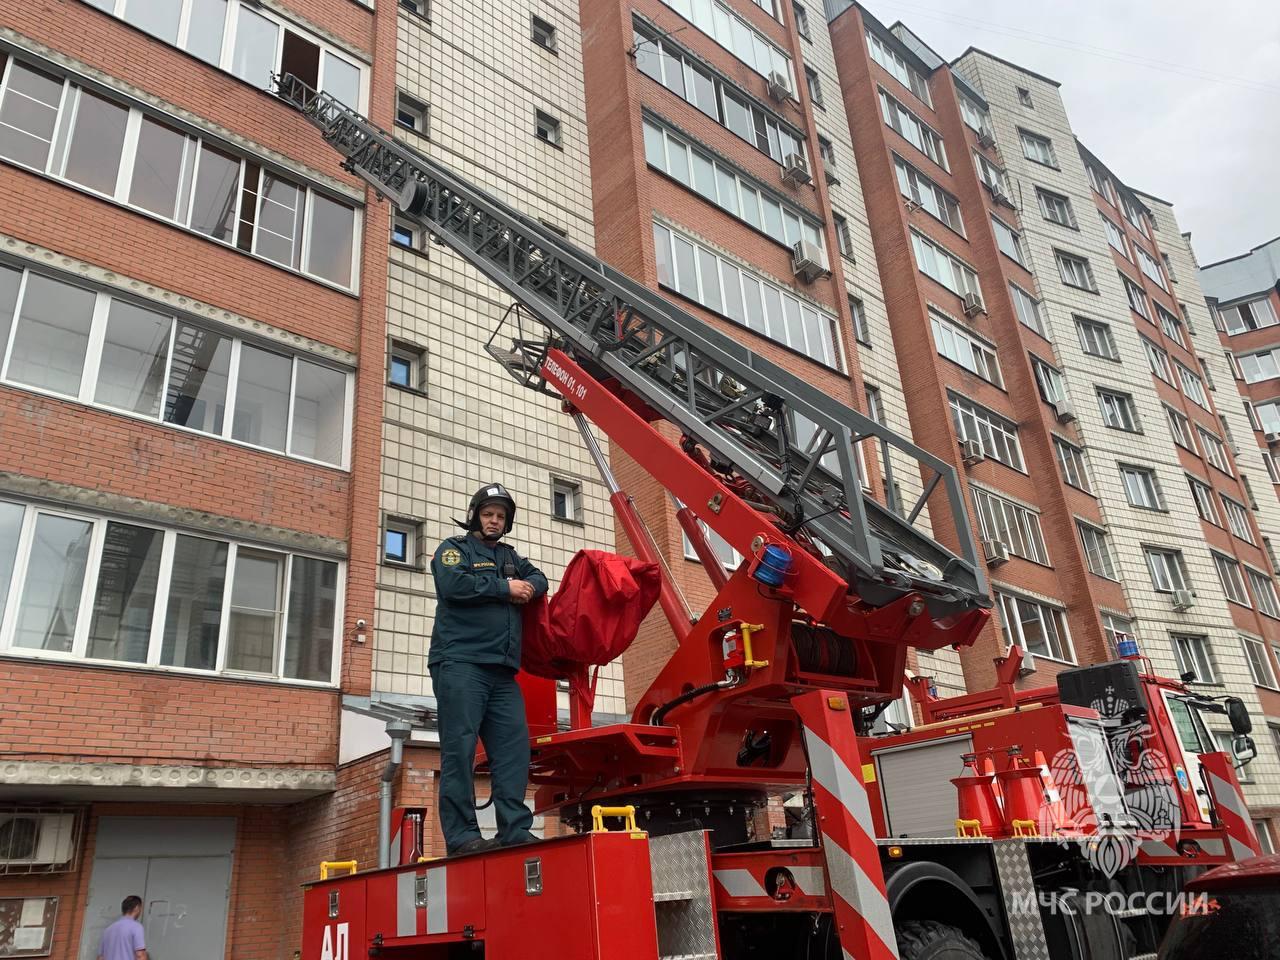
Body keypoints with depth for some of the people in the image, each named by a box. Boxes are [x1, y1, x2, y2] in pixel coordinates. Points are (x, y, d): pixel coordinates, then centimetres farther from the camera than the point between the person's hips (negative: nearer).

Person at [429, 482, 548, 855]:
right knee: (460, 748, -9)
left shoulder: (509, 556, 27)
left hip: (503, 670, 6)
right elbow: (453, 584, -12)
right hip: (460, 664, -6)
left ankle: (515, 831, -2)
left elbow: (538, 578, 20)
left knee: (514, 746, -3)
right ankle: (461, 835, -7)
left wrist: (528, 586, -4)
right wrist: (505, 588, -6)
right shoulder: (455, 548, 7)